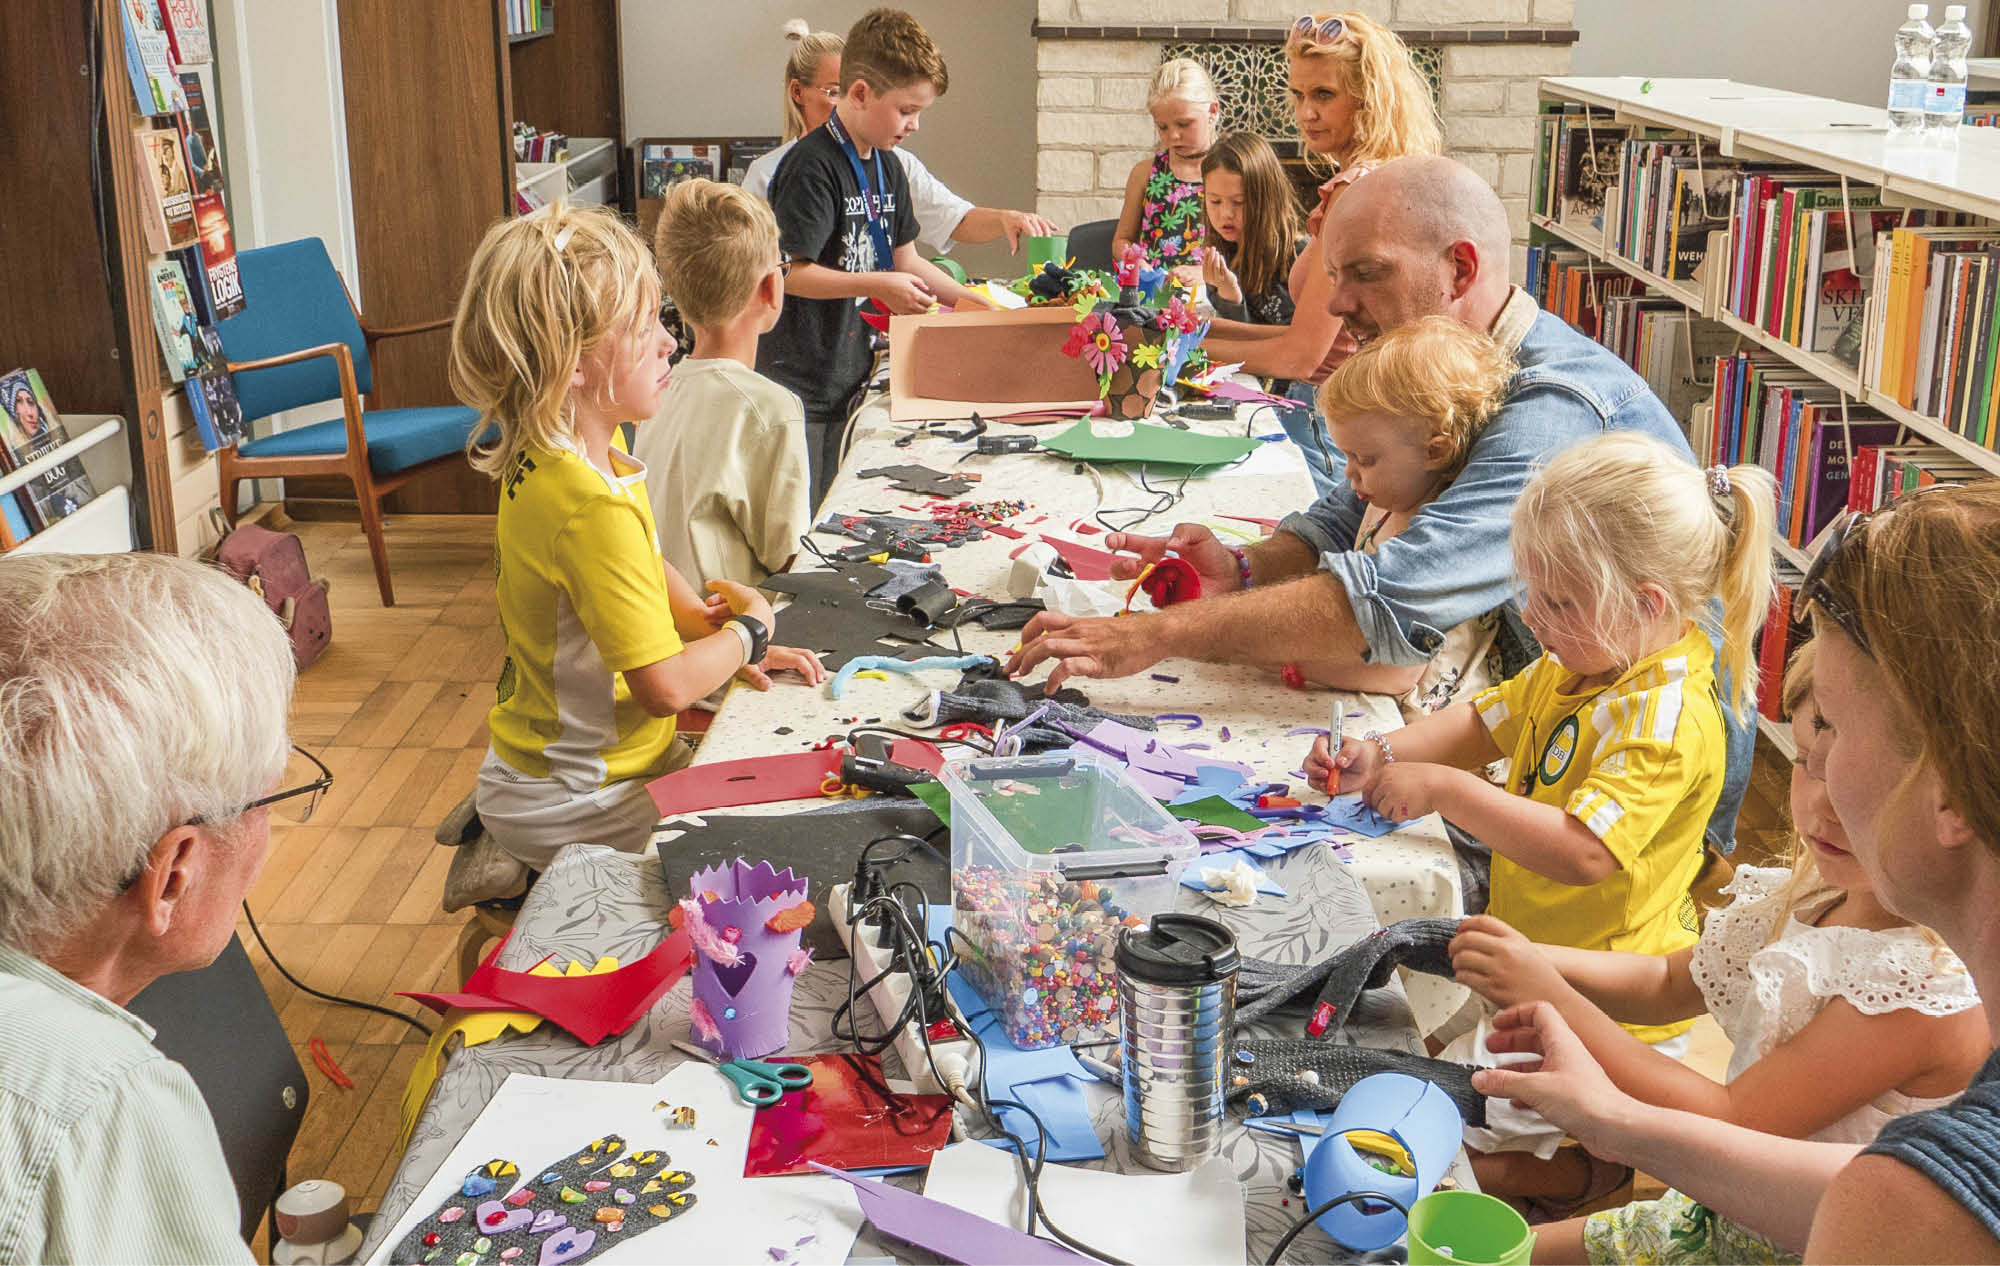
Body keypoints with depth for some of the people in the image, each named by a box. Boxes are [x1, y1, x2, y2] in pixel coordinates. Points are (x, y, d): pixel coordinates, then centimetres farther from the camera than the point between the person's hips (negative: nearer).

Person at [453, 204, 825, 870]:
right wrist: (750, 628, -10)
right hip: (571, 807, -9)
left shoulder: (543, 462, 0)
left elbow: (643, 567, 16)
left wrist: (714, 633, 1)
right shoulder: (592, 507, -30)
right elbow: (666, 687, -27)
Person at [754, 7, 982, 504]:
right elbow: (785, 271, -21)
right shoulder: (811, 166, -17)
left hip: (847, 378, 9)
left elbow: (904, 258, 19)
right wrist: (876, 285, -21)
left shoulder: (888, 168, 11)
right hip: (796, 383, -8)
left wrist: (974, 302, 11)